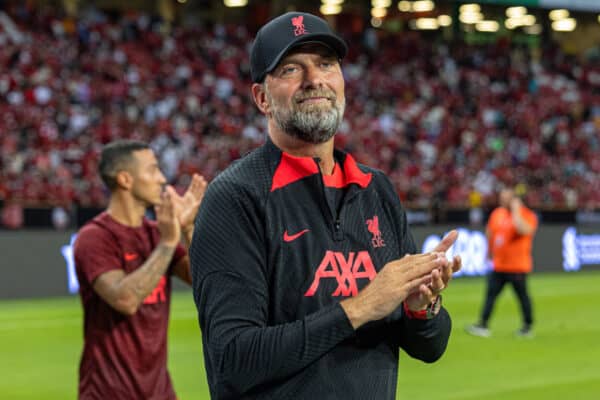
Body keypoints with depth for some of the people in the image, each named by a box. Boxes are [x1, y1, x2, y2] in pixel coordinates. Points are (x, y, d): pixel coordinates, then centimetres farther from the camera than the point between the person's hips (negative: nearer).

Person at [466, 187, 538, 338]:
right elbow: (490, 231, 24)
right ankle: (483, 325, -1)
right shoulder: (496, 213, 11)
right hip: (498, 265, 6)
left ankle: (527, 327, 15)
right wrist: (490, 250, 23)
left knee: (522, 295, 2)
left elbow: (523, 230, -30)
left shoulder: (527, 215, -9)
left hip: (517, 265, -6)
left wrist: (516, 211, -21)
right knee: (490, 293, 0)